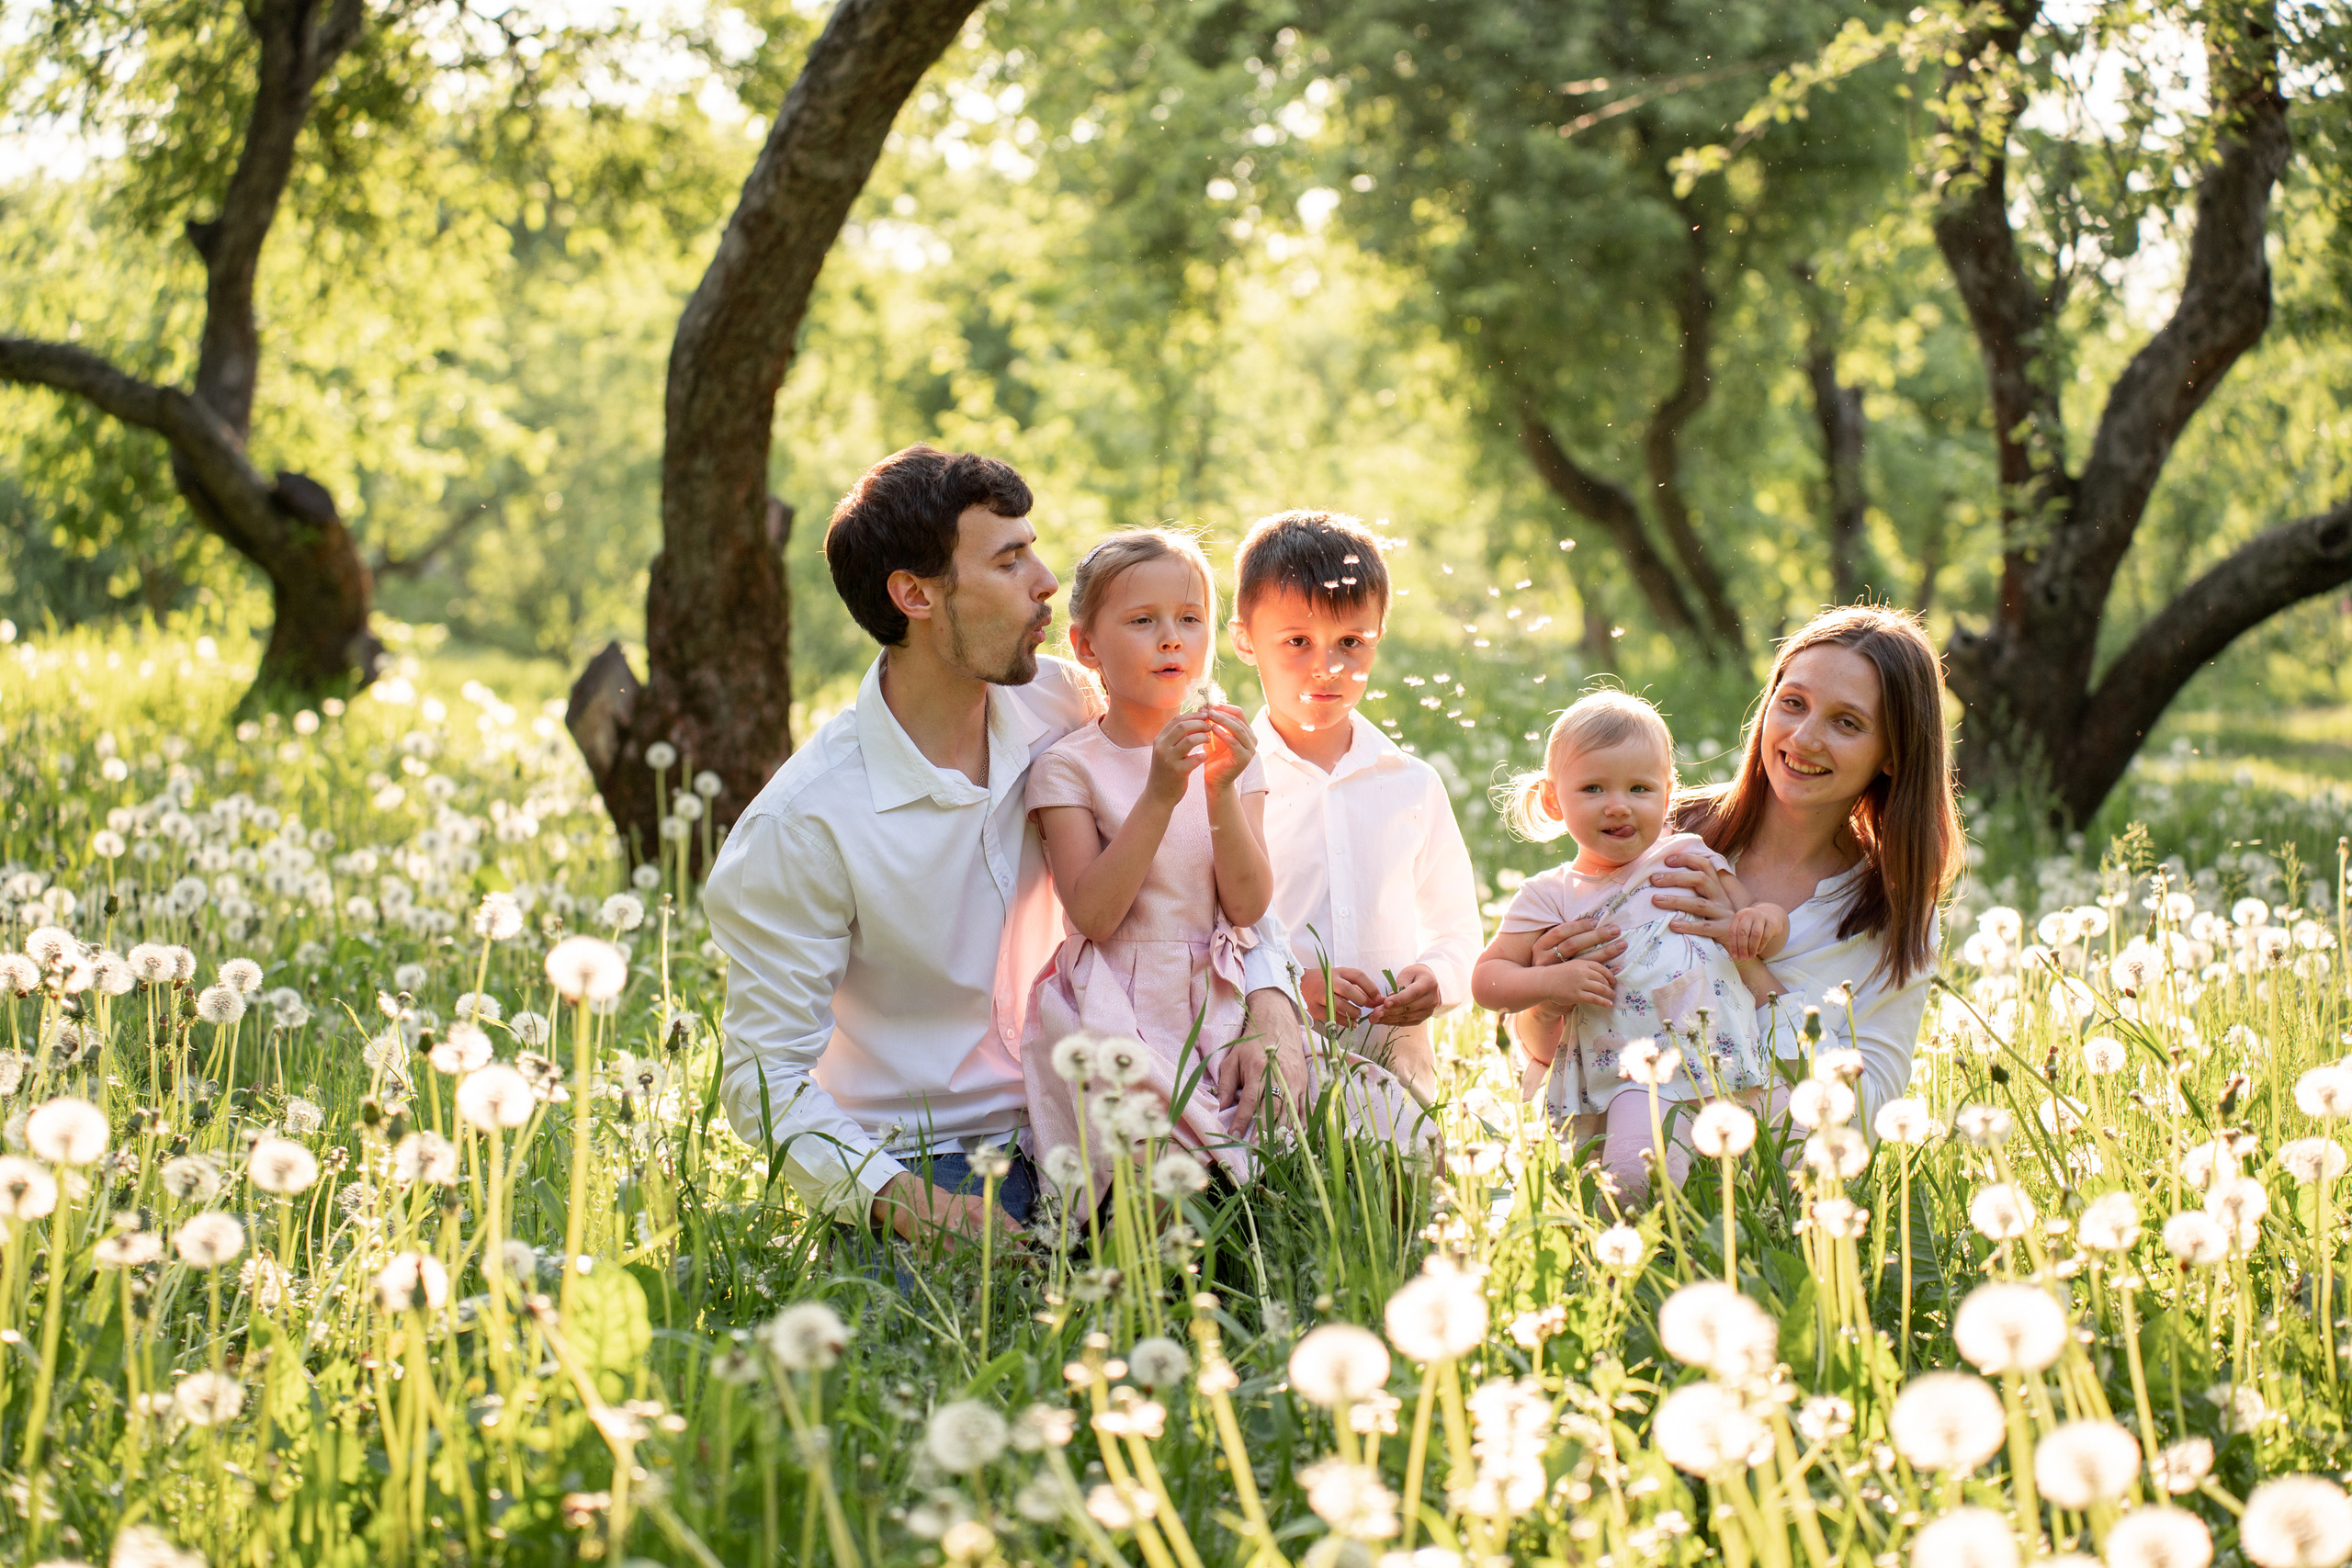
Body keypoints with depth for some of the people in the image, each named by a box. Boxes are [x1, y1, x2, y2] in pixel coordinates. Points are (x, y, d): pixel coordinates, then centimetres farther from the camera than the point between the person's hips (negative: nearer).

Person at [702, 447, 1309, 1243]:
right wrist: (898, 1198, -29)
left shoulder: (1059, 706, -1)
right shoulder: (802, 824, -16)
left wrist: (1269, 997, -8)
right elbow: (766, 1074, -13)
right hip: (915, 1168, -6)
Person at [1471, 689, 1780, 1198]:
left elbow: (1750, 914, 18)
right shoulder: (1550, 895, 9)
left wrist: (1765, 918, -6)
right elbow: (1487, 978, 7)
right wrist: (1550, 980, -12)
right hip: (1625, 1073, -2)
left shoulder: (1688, 858, 13)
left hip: (1716, 1058, 2)